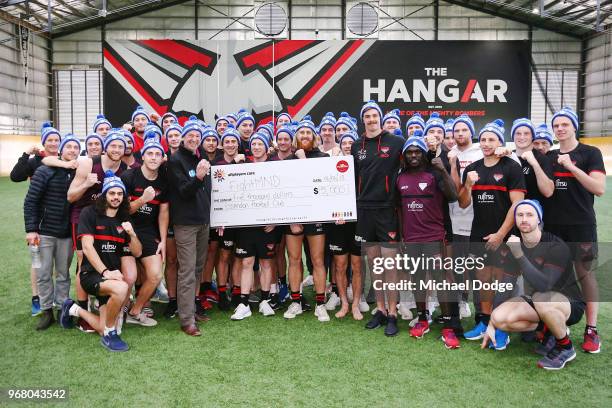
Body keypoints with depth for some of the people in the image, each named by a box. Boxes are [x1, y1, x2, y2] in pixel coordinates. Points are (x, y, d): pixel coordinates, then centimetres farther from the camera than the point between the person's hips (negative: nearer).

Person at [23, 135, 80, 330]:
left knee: (64, 273, 9)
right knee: (44, 273, 5)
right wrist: (31, 229, -11)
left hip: (67, 233, 2)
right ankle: (47, 311, 16)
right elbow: (30, 201, -6)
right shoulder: (45, 171, -6)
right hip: (44, 231, -2)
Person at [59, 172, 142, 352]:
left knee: (105, 329, -1)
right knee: (121, 288, -37)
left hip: (113, 275, 5)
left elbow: (137, 253, 5)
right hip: (91, 274, -5)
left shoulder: (124, 220, 9)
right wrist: (105, 272, -25)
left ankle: (74, 309, 28)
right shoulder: (90, 214, -5)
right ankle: (109, 335, -13)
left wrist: (132, 234, -15)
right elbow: (87, 247, -15)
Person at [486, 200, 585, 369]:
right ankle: (549, 327, 4)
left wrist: (519, 255, -42)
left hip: (571, 304, -6)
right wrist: (491, 324, -2)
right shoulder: (513, 245, -4)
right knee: (500, 318, -20)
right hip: (536, 299, 6)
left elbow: (544, 286, -37)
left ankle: (565, 347, -12)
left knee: (541, 298, -40)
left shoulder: (556, 247, -22)